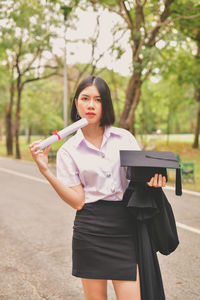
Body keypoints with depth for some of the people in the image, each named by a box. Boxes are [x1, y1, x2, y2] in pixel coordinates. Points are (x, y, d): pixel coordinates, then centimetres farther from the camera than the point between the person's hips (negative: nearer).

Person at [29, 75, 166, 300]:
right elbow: (78, 201, -5)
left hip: (125, 228, 1)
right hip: (90, 230, -1)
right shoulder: (68, 151, 2)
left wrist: (154, 178, -9)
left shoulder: (124, 138, 6)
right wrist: (45, 171, -13)